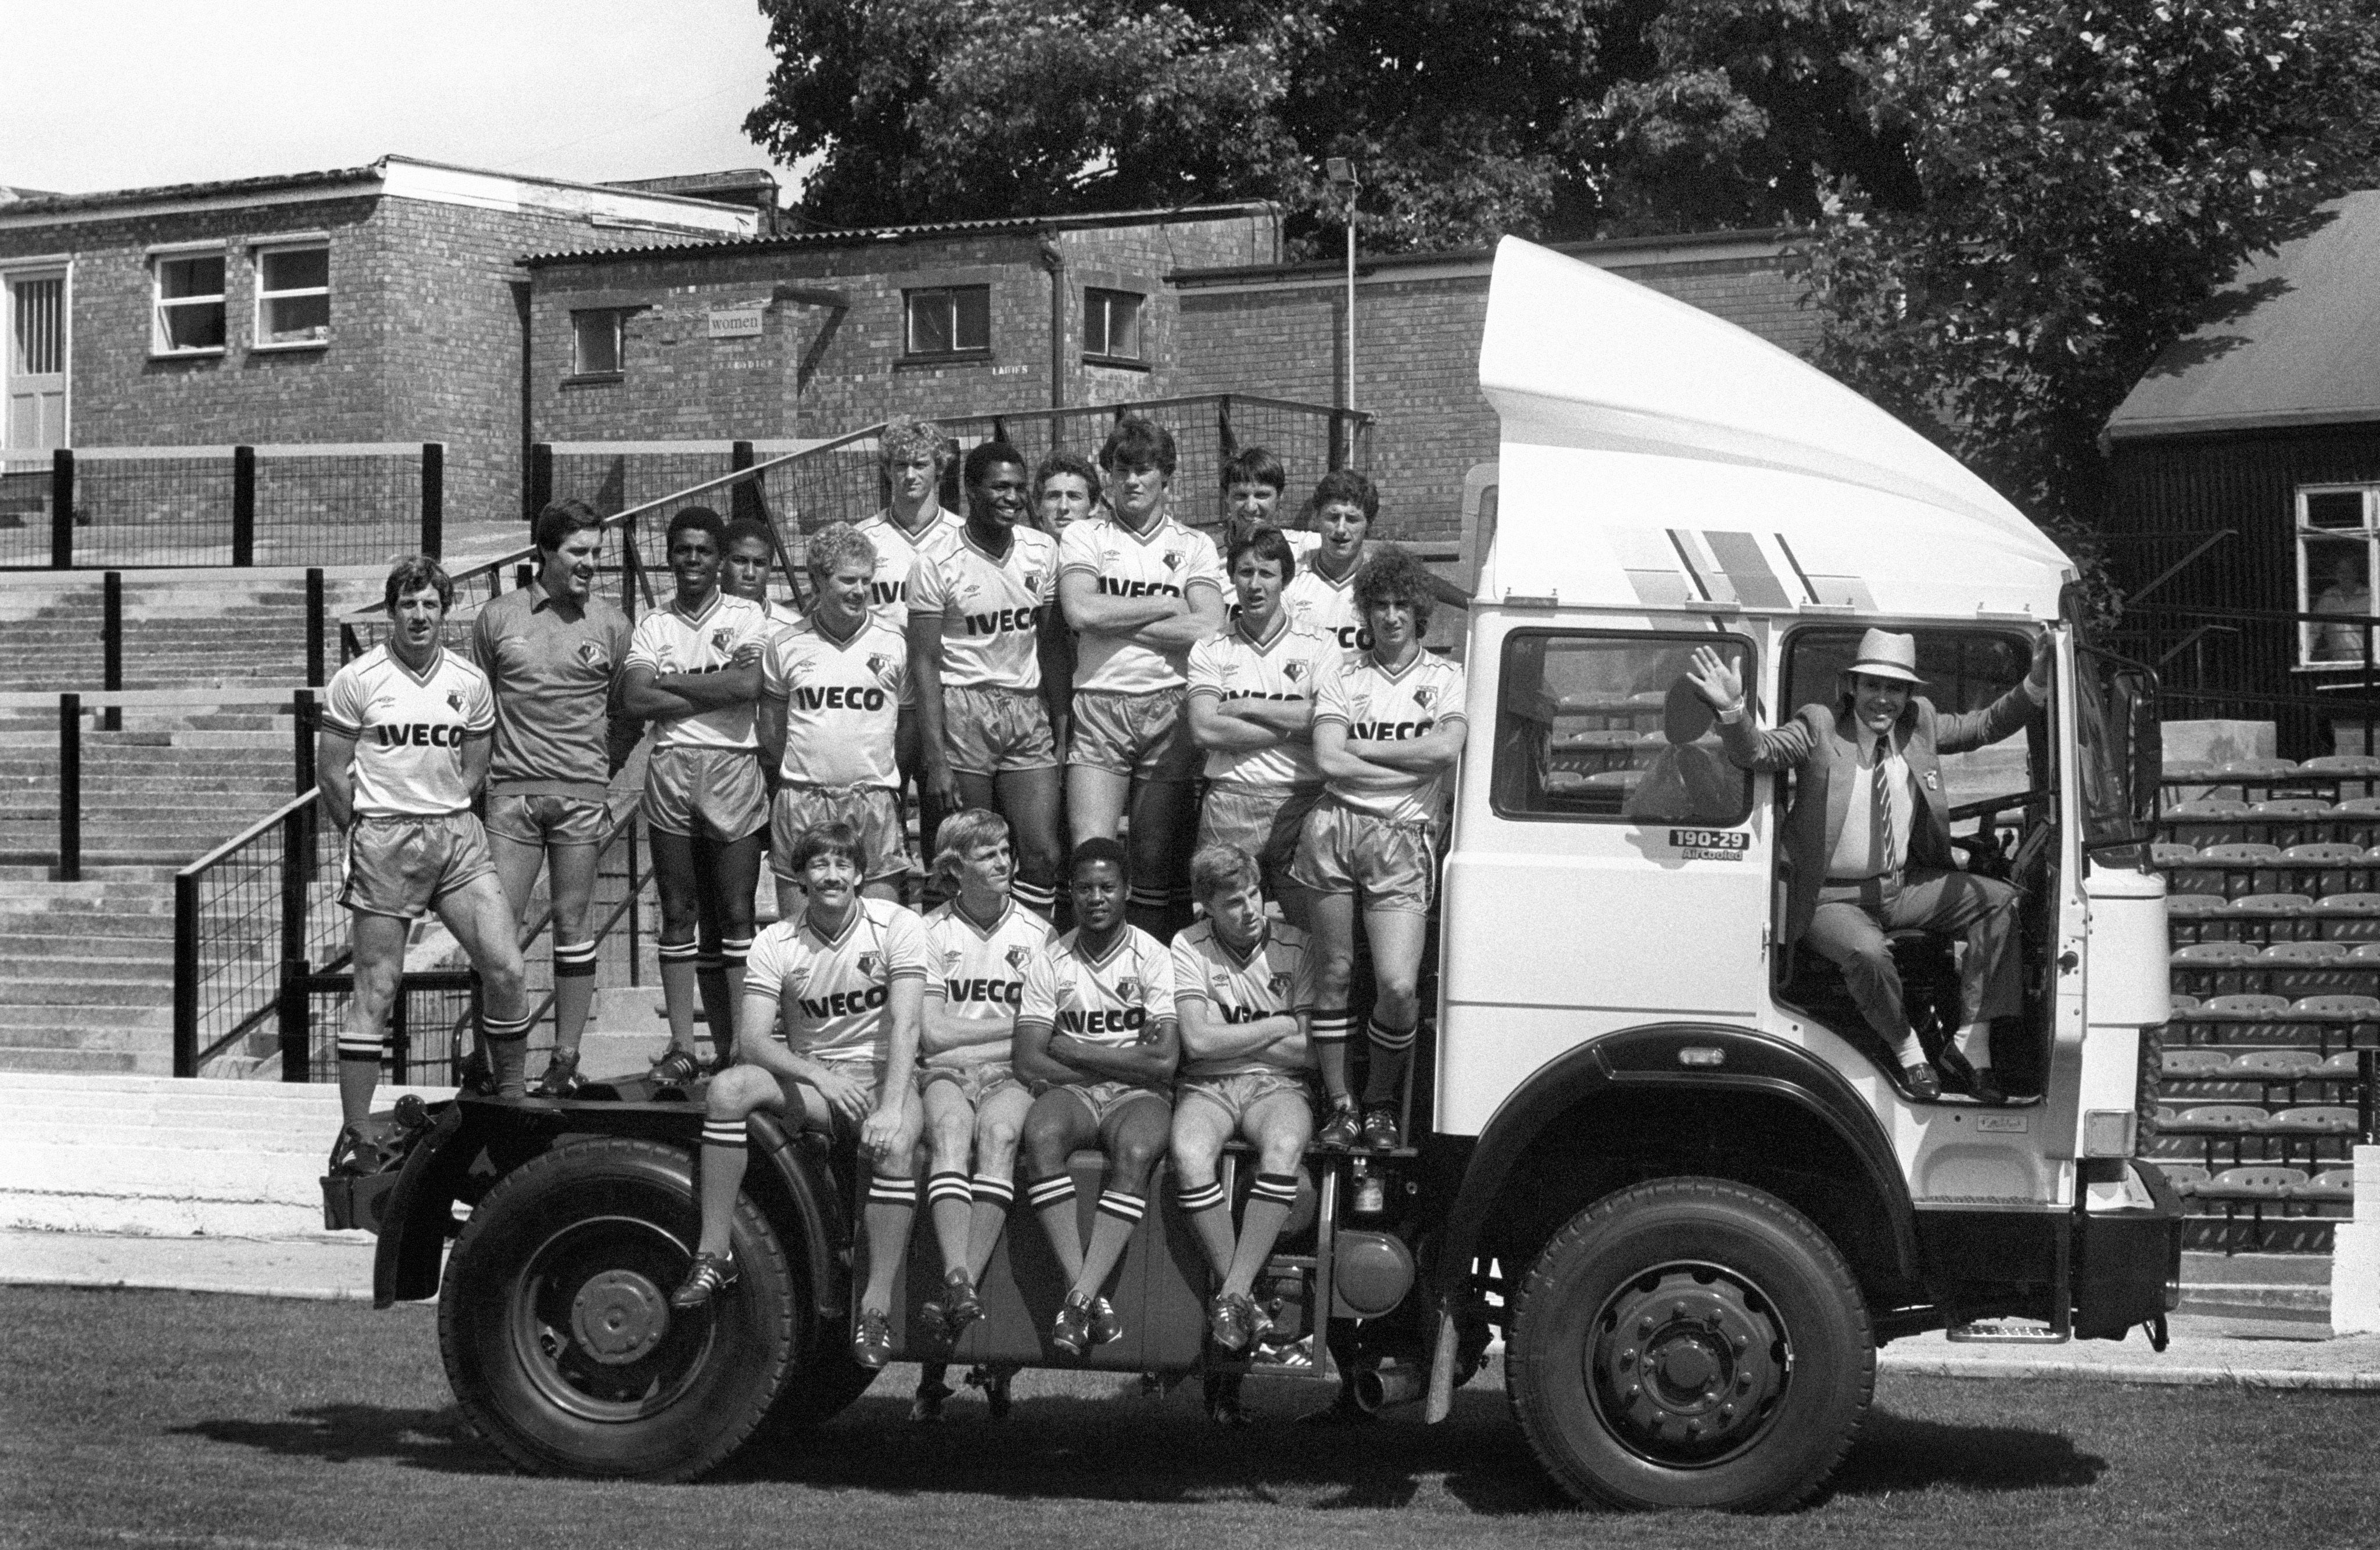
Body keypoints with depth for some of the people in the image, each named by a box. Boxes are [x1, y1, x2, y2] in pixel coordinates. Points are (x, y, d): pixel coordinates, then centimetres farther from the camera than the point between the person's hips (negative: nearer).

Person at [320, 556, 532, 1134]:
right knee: (376, 989, -2)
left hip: (457, 836, 4)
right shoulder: (357, 680, -4)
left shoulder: (470, 682, 6)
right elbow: (331, 773, 1)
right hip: (383, 841, -3)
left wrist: (442, 820, 8)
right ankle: (355, 1137, 4)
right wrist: (365, 836, 5)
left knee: (505, 968, -6)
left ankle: (513, 1102, 11)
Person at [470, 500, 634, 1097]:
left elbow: (629, 713, 13)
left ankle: (566, 1057, 10)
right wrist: (483, 768, 8)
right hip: (512, 791, 0)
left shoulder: (611, 625, 5)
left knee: (572, 927, 4)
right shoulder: (498, 618, 5)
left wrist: (601, 768, 7)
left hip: (582, 794, 0)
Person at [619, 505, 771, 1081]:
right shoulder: (653, 625, 13)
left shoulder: (746, 616, 6)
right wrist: (712, 693, -7)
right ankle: (682, 1047, 4)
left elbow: (748, 684, -11)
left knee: (735, 914, -4)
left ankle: (742, 1044, -5)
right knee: (680, 915, 3)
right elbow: (635, 699, -1)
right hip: (670, 770, 2)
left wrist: (671, 683, -4)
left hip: (732, 769, -2)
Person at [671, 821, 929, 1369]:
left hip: (882, 1074, -2)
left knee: (896, 1145, -36)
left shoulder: (896, 927, -7)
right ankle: (714, 1256, -22)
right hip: (809, 1077, 2)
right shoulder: (777, 943, -2)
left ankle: (877, 1307, -32)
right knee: (727, 1088, -26)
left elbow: (905, 1025, -18)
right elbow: (753, 1039, -11)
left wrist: (891, 1107, -33)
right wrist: (819, 1076, -29)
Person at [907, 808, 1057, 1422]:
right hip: (946, 1073, 0)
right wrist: (1015, 1022, 2)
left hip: (1014, 1075, 0)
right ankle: (959, 1282, -50)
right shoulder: (930, 933, 12)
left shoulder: (1036, 934, 15)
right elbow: (933, 1032, 2)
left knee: (998, 1131, -35)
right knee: (950, 1128, -35)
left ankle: (957, 1294, -45)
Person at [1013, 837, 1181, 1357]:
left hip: (1137, 1097, -1)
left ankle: (1079, 1297, -40)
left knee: (1136, 1151, -35)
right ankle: (1089, 1293, -37)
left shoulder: (1153, 957, 1)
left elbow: (1163, 1062, -9)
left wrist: (1073, 1051, -6)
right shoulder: (1050, 963, 7)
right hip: (1073, 1094, 1)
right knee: (1040, 1133, -33)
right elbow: (1028, 1061, -2)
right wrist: (1126, 1062, -7)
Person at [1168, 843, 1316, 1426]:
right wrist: (1278, 1028, -3)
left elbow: (1310, 1052, 1)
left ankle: (1233, 1295, -34)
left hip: (1278, 1087, 0)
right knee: (1189, 1153, -35)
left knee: (1284, 1145, -36)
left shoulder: (1295, 947, 6)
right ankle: (1242, 1301, -27)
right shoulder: (1189, 948, 5)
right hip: (1208, 1089, 0)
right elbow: (1198, 1040, -7)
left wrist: (1229, 1037, -3)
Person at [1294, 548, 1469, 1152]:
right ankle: (1339, 1104, 13)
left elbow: (1446, 747, -9)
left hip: (1404, 838, -1)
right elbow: (1328, 762, -2)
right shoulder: (1345, 678, 12)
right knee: (1334, 974, 3)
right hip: (1337, 825, 1)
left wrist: (1360, 747, -3)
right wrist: (1412, 767, -5)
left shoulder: (1445, 678, 10)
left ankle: (1381, 1101, 10)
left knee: (1398, 987, -11)